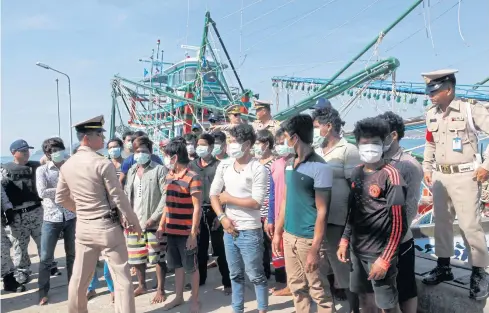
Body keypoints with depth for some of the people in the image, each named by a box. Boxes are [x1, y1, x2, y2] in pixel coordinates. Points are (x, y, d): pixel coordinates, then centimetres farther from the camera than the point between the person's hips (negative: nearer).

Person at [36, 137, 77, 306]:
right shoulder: (42, 170, -2)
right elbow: (42, 192, -15)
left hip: (71, 216, 2)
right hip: (51, 218, -1)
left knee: (72, 255, 14)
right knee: (46, 258, 5)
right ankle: (43, 292, 21)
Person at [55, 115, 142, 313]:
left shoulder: (67, 166, 3)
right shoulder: (103, 163, -16)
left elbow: (60, 199, 13)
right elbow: (119, 198, -13)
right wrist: (133, 221, -1)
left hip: (83, 226, 7)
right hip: (107, 226, -6)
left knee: (79, 277, 18)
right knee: (122, 278, 4)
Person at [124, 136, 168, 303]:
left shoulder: (160, 170, -7)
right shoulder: (131, 171, 13)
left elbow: (166, 196, -13)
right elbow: (127, 194, 16)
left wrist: (154, 217, -18)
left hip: (154, 223, -6)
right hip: (134, 222, 6)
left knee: (158, 258, 2)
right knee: (136, 258, 15)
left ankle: (160, 289, 18)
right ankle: (142, 285, 35)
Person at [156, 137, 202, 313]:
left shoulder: (192, 178, -16)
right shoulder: (169, 176, 7)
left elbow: (197, 207, -16)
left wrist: (193, 233, -17)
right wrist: (161, 226, 14)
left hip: (186, 232, -7)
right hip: (171, 230, 7)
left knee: (191, 267, 9)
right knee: (177, 266, 20)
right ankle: (179, 297, 36)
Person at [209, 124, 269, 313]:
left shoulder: (258, 169, -13)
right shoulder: (224, 166, 5)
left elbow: (256, 203, -17)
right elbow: (213, 194, 9)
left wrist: (228, 198, -8)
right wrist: (222, 217, -4)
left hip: (250, 232, -5)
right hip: (229, 230, 5)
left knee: (256, 276, 7)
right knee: (235, 275, 17)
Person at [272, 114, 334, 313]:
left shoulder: (319, 168, -16)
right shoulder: (289, 164, 6)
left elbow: (322, 211, -16)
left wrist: (314, 249, -17)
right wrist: (278, 232, 14)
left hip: (308, 239, -7)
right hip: (289, 236, 7)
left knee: (319, 291, 8)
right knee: (297, 287, 18)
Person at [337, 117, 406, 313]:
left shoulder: (390, 176, -15)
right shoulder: (356, 173, 4)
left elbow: (399, 224, -16)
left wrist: (385, 259, -18)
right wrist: (344, 240, 8)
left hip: (379, 252, -6)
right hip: (357, 250, 6)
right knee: (364, 297, 19)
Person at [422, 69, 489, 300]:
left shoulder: (470, 110, -12)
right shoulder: (431, 114, 7)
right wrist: (427, 168, 14)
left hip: (464, 176, -6)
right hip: (439, 176, 6)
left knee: (470, 225, -3)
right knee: (441, 222, 13)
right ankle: (443, 267, 27)